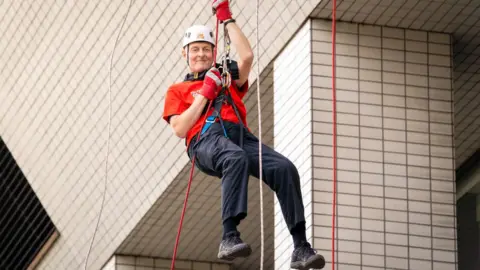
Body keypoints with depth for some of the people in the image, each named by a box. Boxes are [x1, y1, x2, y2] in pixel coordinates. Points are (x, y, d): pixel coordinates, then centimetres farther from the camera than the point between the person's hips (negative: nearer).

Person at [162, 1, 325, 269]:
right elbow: (180, 129, 11)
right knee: (236, 158, -42)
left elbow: (247, 56, 16)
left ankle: (301, 248, -32)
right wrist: (205, 93, 8)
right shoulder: (177, 90, 28)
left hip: (241, 135, 4)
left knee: (285, 168, -26)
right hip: (206, 139, -4)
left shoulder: (228, 81, 35)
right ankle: (230, 237, -54)